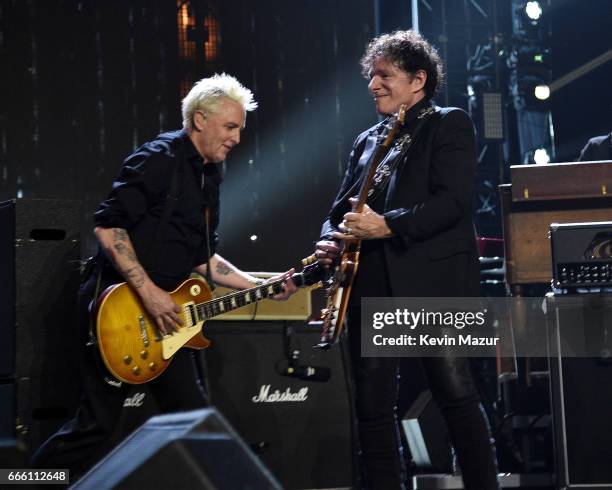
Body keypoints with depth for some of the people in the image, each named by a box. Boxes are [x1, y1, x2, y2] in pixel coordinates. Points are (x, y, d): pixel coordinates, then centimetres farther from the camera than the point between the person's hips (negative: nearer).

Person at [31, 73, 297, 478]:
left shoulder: (208, 178, 16)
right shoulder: (159, 159, -12)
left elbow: (203, 256, 20)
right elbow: (108, 225, -20)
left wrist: (260, 286, 10)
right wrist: (149, 291, -24)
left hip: (163, 314, 9)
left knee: (191, 413, 8)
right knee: (99, 422, -7)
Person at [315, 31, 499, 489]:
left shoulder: (450, 125, 2)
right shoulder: (368, 141, 20)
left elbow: (452, 201, -12)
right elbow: (343, 208, 21)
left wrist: (387, 226, -19)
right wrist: (331, 241, -1)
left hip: (434, 282, -6)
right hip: (372, 284, 6)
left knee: (456, 393, -7)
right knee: (373, 404, 5)